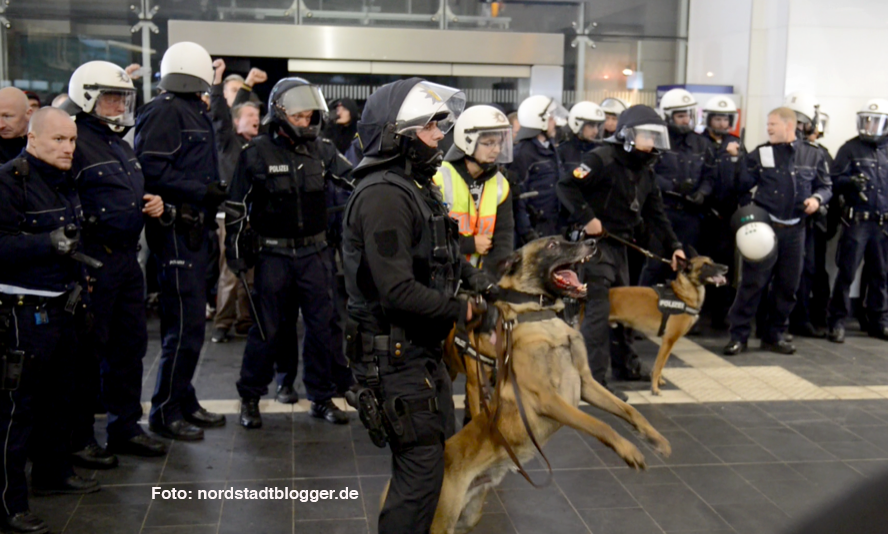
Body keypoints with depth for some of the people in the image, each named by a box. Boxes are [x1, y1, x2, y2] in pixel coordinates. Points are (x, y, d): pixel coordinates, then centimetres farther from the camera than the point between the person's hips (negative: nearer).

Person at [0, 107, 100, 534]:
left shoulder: (63, 181, 13)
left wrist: (76, 280, 11)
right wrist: (48, 243, -30)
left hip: (61, 307, 9)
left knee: (58, 395, 20)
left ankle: (52, 472, 38)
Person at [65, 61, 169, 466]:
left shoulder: (121, 144, 17)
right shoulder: (76, 143, -12)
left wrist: (153, 203, 10)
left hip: (127, 258, 9)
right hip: (93, 261, -9)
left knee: (131, 343, 14)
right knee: (88, 351, 0)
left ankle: (125, 427, 27)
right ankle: (78, 440, 13)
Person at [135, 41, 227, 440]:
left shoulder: (194, 112, 20)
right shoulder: (164, 111, -11)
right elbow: (153, 170, -21)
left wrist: (211, 196, 10)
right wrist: (201, 191, -19)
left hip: (194, 227, 10)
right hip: (177, 229, -10)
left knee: (189, 320, 16)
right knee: (185, 323, -7)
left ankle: (183, 402, 27)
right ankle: (165, 412, 4)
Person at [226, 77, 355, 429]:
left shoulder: (322, 151, 4)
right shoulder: (256, 154, -5)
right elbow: (236, 205, -1)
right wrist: (235, 249, -2)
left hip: (315, 253, 3)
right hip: (272, 255, -3)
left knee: (324, 325, 6)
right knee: (267, 329, 4)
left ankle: (322, 396, 20)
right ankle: (250, 398, 21)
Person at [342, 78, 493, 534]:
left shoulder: (413, 185, 12)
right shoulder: (384, 195, -21)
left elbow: (434, 254, 23)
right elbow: (399, 291, -27)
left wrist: (469, 273, 6)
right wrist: (461, 311, -17)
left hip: (419, 349, 10)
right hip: (395, 356, -10)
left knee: (429, 457, 20)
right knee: (420, 468, -2)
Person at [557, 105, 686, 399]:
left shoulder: (645, 170, 12)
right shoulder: (602, 159, -16)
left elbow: (654, 213, 14)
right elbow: (567, 186, -21)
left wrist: (672, 245, 6)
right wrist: (586, 218, -25)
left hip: (619, 243, 9)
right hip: (595, 242, -9)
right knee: (598, 308, -11)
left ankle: (624, 364, 35)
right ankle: (594, 380, -8)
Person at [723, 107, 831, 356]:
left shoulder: (813, 155, 6)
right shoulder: (760, 153, 1)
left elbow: (826, 186, 13)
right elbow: (741, 186, -1)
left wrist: (817, 198, -5)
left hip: (795, 230, 3)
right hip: (764, 226, -2)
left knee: (787, 284, 10)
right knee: (752, 281, -4)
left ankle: (774, 335, 23)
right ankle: (738, 335, 4)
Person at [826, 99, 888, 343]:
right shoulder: (851, 148, 1)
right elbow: (835, 180, -5)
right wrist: (851, 182, -25)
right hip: (857, 220, -4)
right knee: (847, 272, -4)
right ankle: (837, 320, 3)